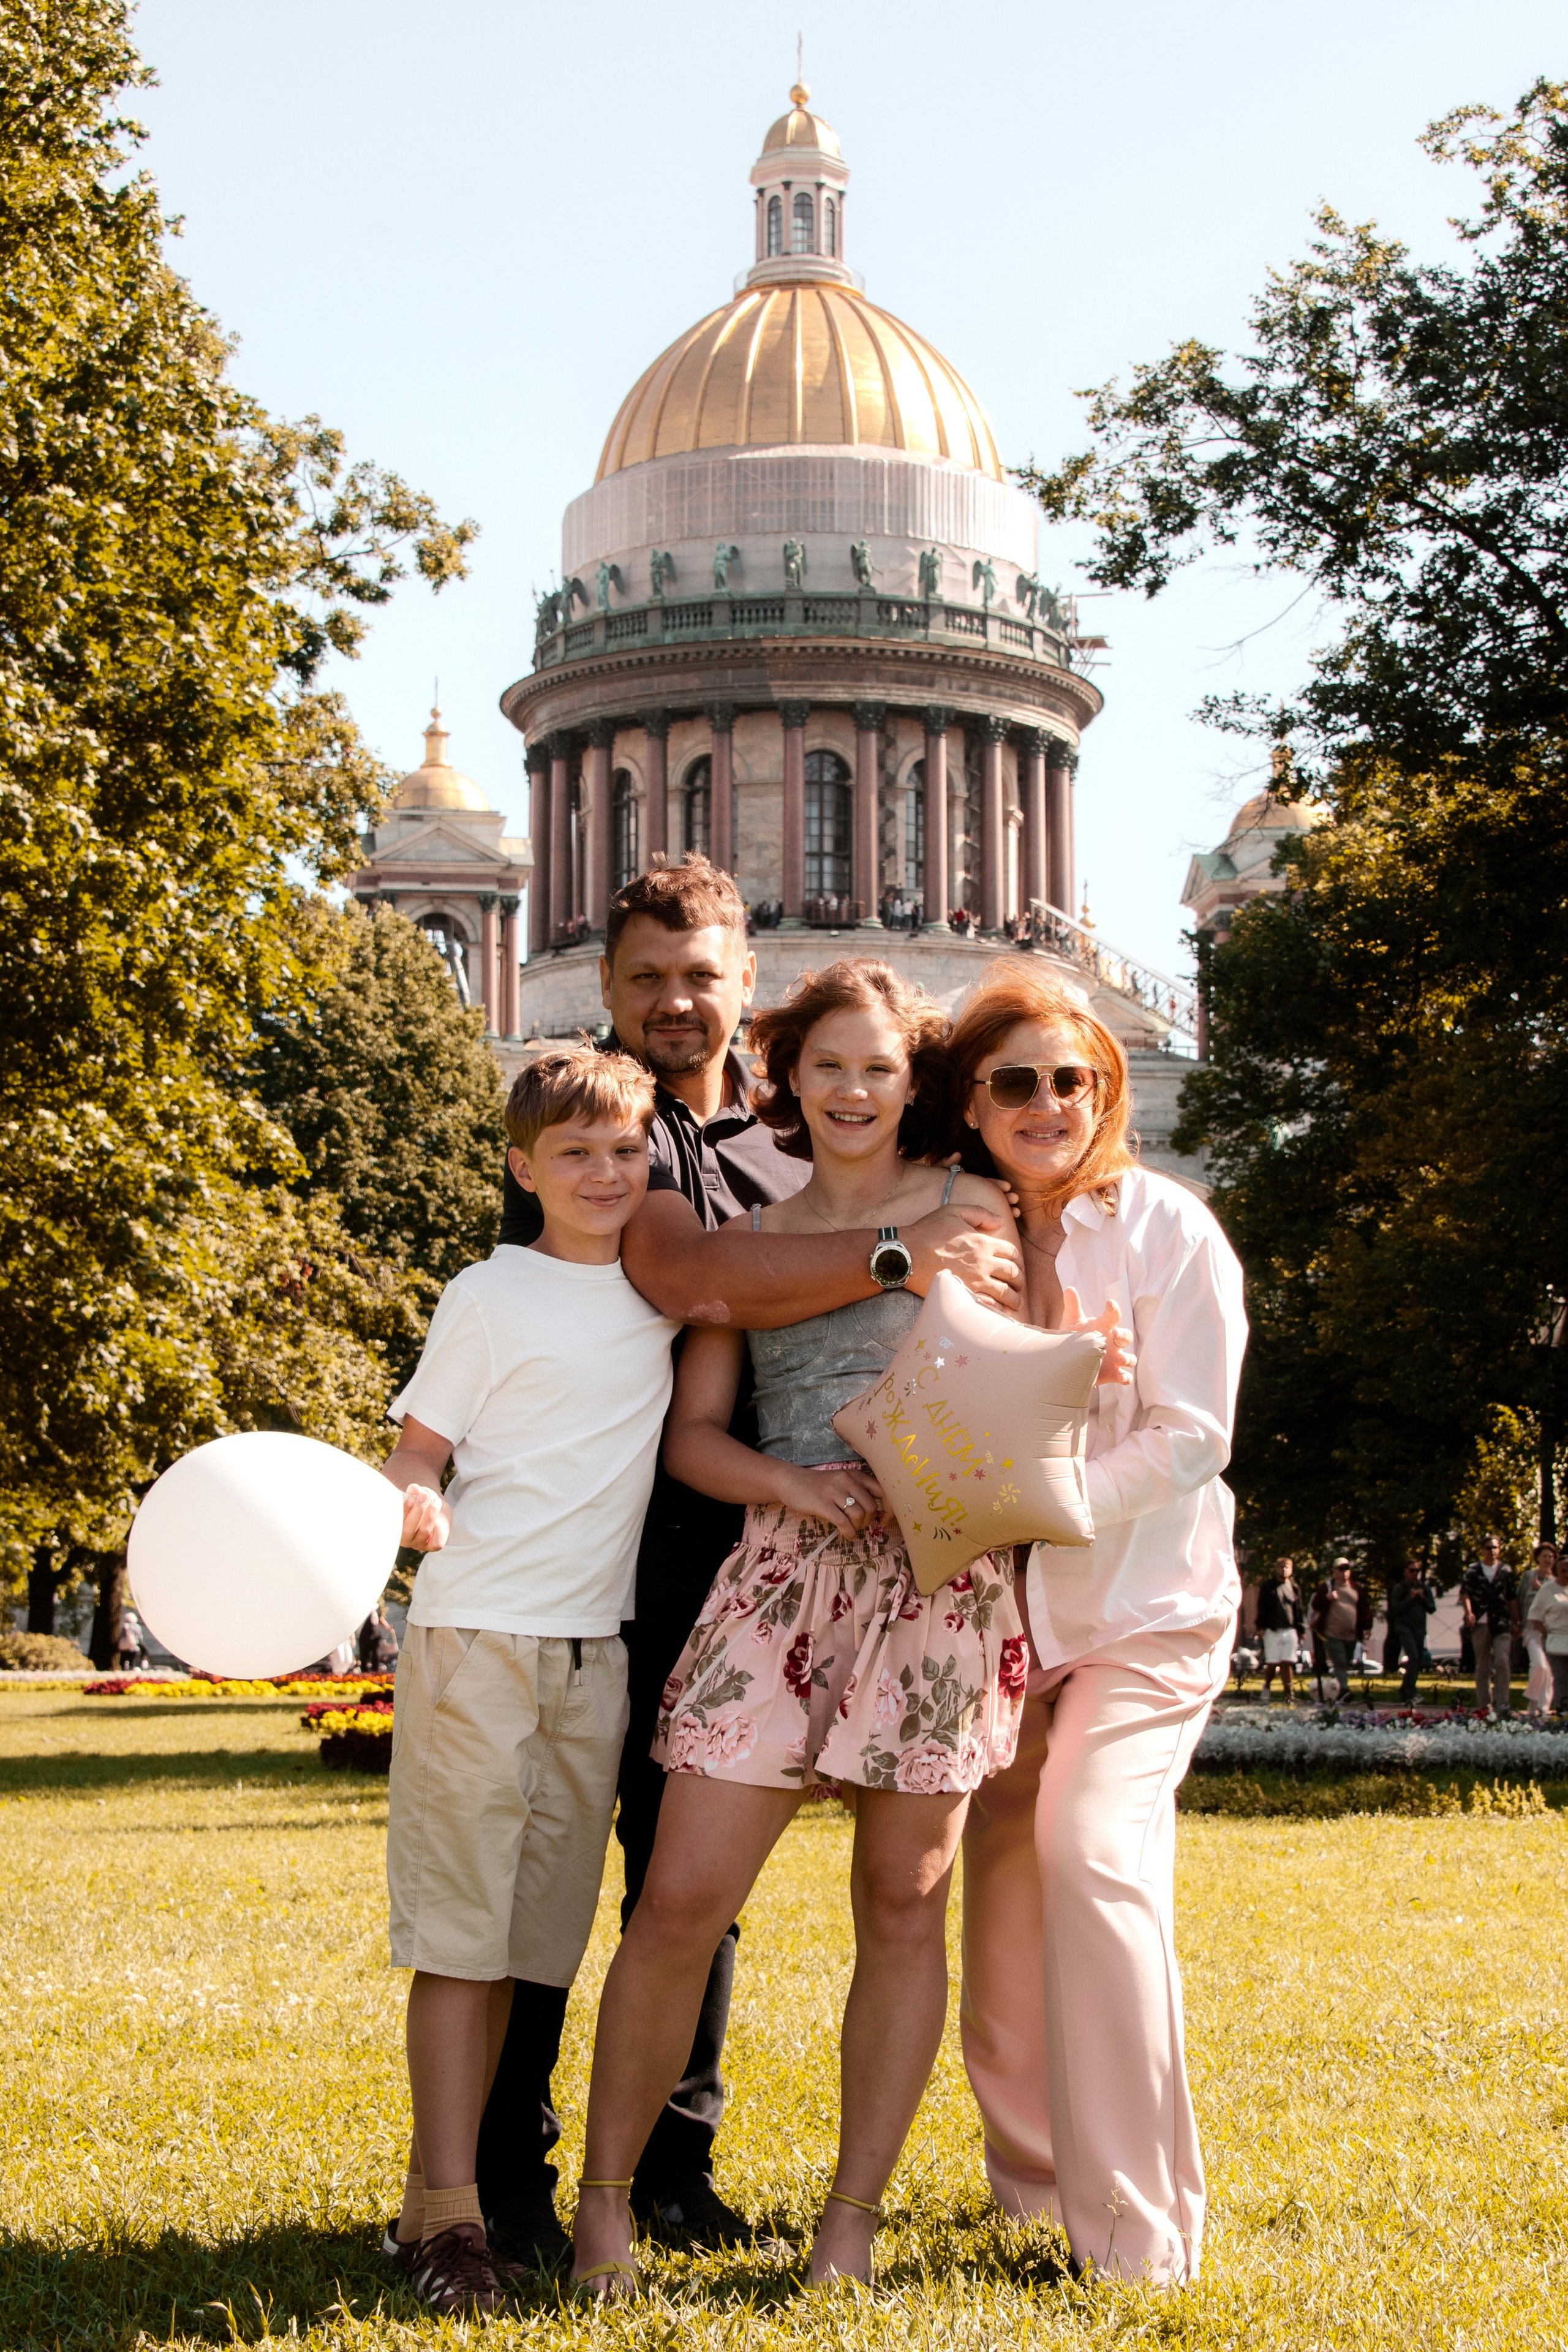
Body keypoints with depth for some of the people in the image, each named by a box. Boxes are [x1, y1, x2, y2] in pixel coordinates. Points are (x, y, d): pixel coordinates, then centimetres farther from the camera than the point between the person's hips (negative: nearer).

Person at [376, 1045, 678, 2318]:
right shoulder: (492, 1298, -3)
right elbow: (416, 1452, -4)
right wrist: (408, 1504, -25)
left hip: (594, 1650, 5)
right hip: (477, 1637, -5)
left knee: (533, 1935, 5)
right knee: (460, 1932, -5)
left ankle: (442, 2194, 11)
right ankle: (446, 2212, -4)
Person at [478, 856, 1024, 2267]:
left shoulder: (783, 1151, 16)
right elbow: (682, 1274, -21)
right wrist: (897, 1255, -23)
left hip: (715, 1554, 5)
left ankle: (674, 2163, 19)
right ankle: (505, 2173, 8)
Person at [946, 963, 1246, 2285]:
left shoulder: (1167, 1231, -7)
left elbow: (1189, 1437, -12)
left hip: (1145, 1598, -4)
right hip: (1003, 1609, 5)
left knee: (1090, 1844, -20)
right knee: (1001, 1863, 4)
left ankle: (1139, 2231, -14)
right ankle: (1030, 2172, 24)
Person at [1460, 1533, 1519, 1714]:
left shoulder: (1506, 1571, 10)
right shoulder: (1472, 1570, 6)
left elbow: (1513, 1598, 13)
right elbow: (1465, 1594, -2)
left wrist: (1515, 1622, 10)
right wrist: (1469, 1612, -19)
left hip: (1502, 1623, 0)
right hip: (1480, 1623, 0)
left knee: (1503, 1662, -13)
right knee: (1482, 1666, 6)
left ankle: (1502, 1704, -13)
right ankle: (1484, 1705, 11)